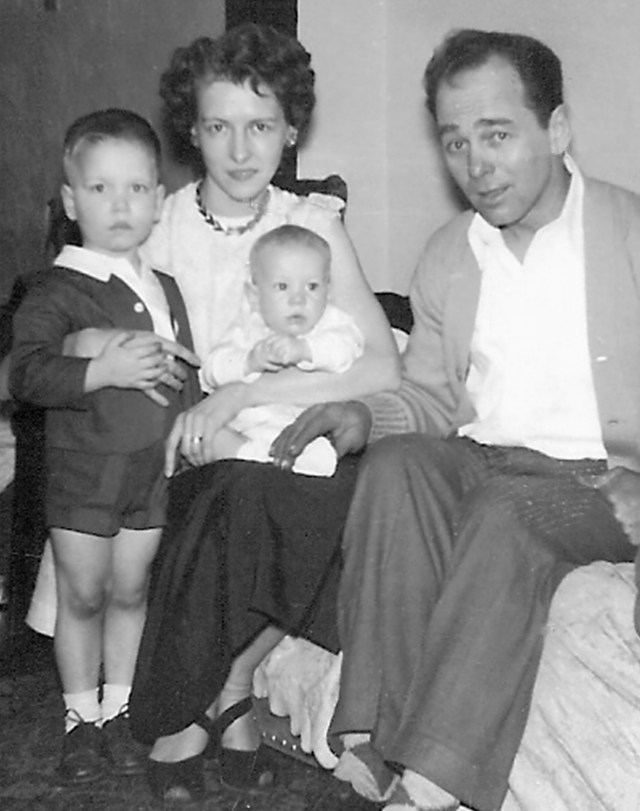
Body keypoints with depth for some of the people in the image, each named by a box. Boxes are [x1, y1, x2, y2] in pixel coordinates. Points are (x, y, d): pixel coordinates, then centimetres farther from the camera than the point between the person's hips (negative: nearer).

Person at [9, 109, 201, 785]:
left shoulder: (165, 288, 8)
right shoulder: (57, 292, -11)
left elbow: (184, 375, 19)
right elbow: (28, 374, -24)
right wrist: (104, 370, -33)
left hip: (155, 469, 4)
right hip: (83, 470, -4)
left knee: (131, 590, 12)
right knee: (82, 596, 7)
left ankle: (119, 708, 28)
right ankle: (81, 717, 24)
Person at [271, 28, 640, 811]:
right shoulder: (444, 257, 13)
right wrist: (367, 415, -4)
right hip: (482, 463, 4)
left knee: (505, 510, -35)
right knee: (396, 463, -27)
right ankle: (374, 744, -32)